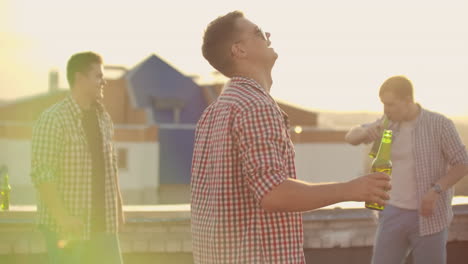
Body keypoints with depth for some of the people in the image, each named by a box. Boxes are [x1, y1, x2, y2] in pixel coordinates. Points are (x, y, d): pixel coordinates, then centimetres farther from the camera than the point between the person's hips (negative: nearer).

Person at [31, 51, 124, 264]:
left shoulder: (103, 118, 12)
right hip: (66, 226, -7)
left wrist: (118, 207, 14)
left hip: (103, 223, 7)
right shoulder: (53, 119, -12)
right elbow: (41, 173, -17)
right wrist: (62, 216, -22)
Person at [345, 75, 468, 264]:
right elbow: (351, 137, 9)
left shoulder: (440, 124, -11)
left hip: (428, 216, -4)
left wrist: (435, 191, -25)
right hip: (394, 214, 5)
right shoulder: (390, 123, 4)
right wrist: (365, 132, -16)